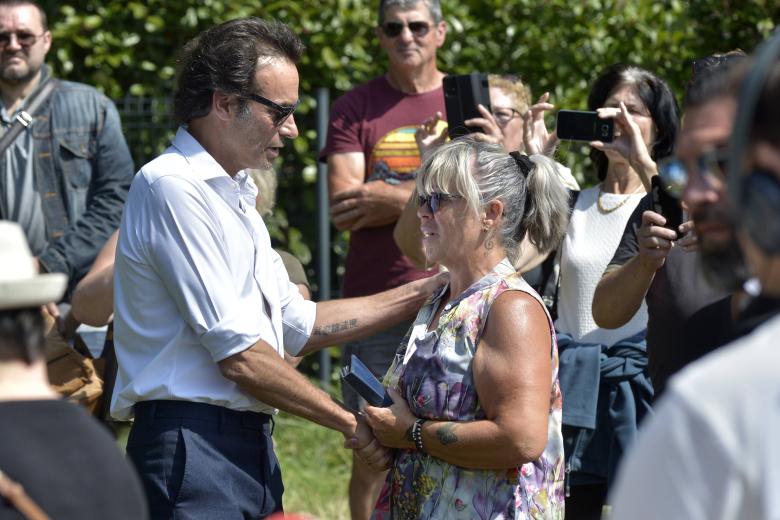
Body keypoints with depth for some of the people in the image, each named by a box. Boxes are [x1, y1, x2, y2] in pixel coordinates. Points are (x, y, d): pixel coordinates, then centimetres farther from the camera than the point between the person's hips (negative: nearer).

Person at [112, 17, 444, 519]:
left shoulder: (234, 195, 18)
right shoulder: (173, 188, -13)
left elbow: (297, 326, 22)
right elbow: (240, 357, -17)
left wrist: (423, 294, 17)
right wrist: (350, 423, -7)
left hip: (251, 447, 9)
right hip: (193, 444, -9)